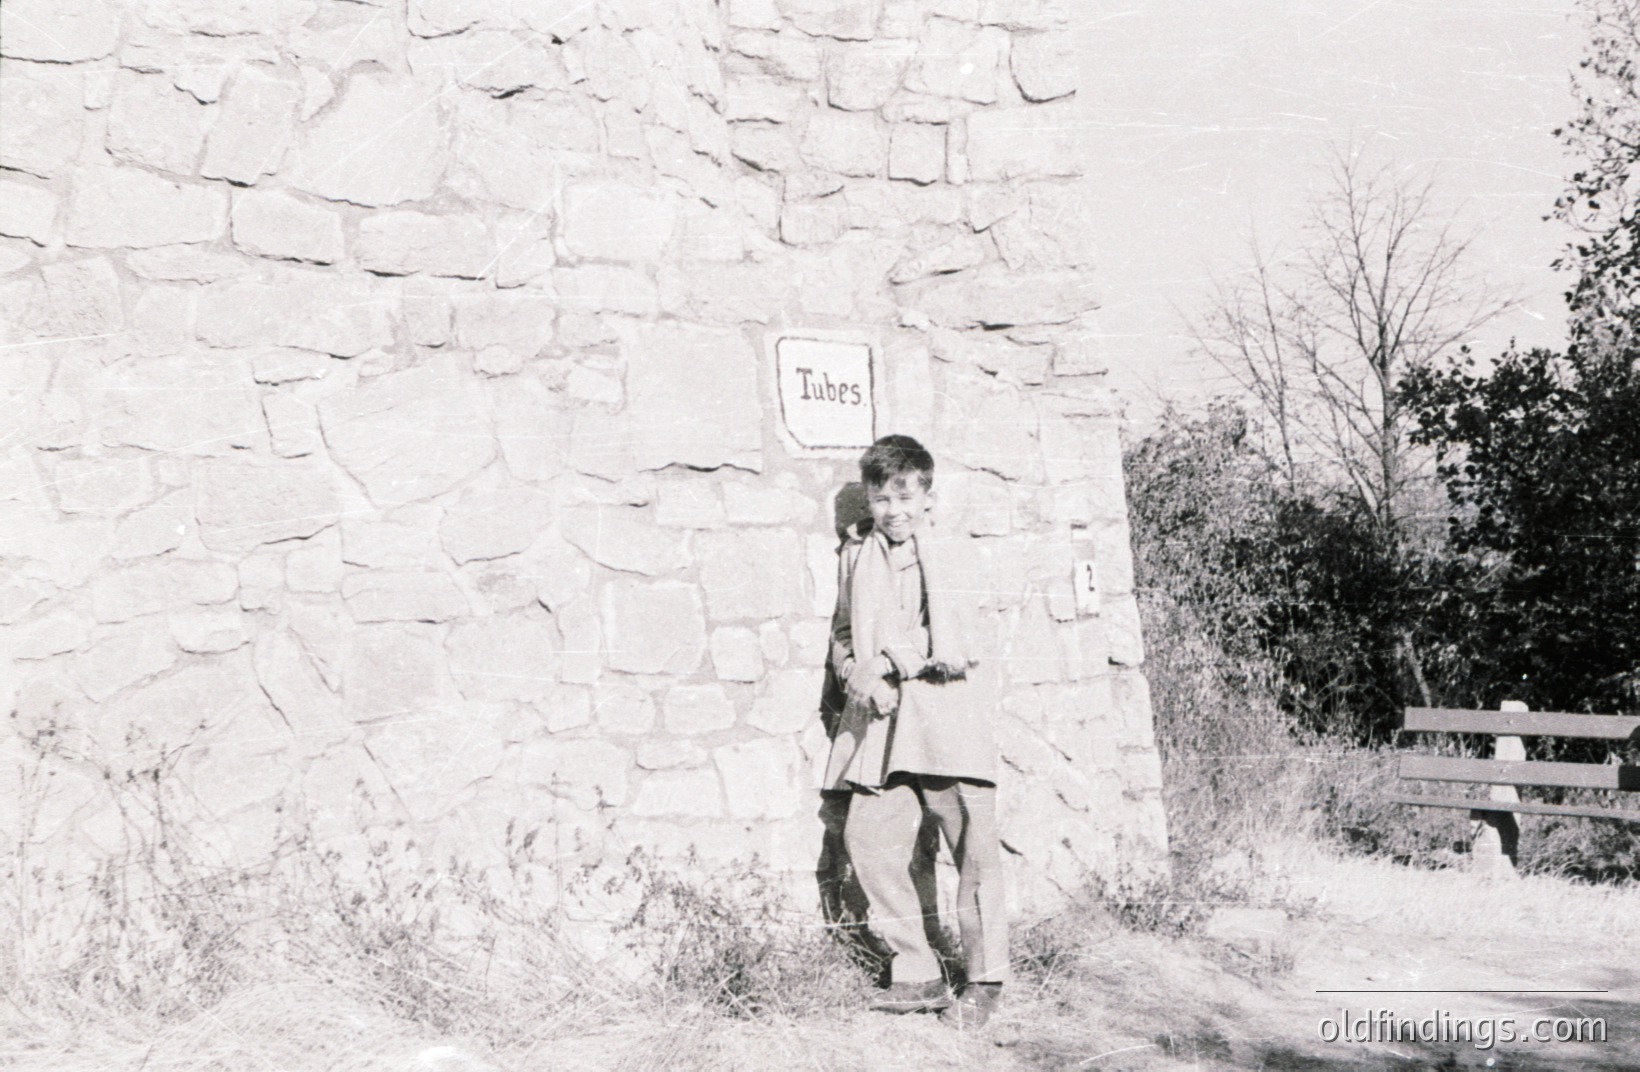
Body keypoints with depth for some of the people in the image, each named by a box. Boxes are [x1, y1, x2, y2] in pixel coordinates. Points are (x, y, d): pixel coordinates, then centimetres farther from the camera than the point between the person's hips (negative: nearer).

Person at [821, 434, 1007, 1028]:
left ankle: (984, 978, 5)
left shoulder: (954, 549, 9)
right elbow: (844, 631, 20)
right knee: (868, 836, -8)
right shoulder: (856, 555, 17)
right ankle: (917, 973, 3)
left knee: (972, 843, -6)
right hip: (877, 713, 3)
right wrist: (856, 674, 0)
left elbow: (960, 641, 1)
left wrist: (893, 661, -9)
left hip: (945, 706, -3)